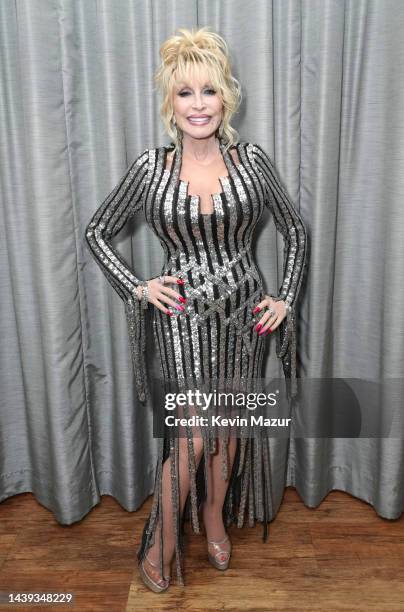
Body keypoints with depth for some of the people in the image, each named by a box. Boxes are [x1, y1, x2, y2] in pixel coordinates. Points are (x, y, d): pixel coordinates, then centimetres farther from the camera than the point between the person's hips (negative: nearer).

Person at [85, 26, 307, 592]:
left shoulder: (252, 160, -1)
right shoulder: (150, 168, -4)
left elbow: (295, 231, 8)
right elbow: (98, 233, 5)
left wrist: (285, 298, 1)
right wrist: (137, 287, -4)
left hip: (242, 311, 2)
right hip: (183, 315, -2)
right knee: (192, 435, -2)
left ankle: (215, 515, 41)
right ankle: (162, 541, 24)